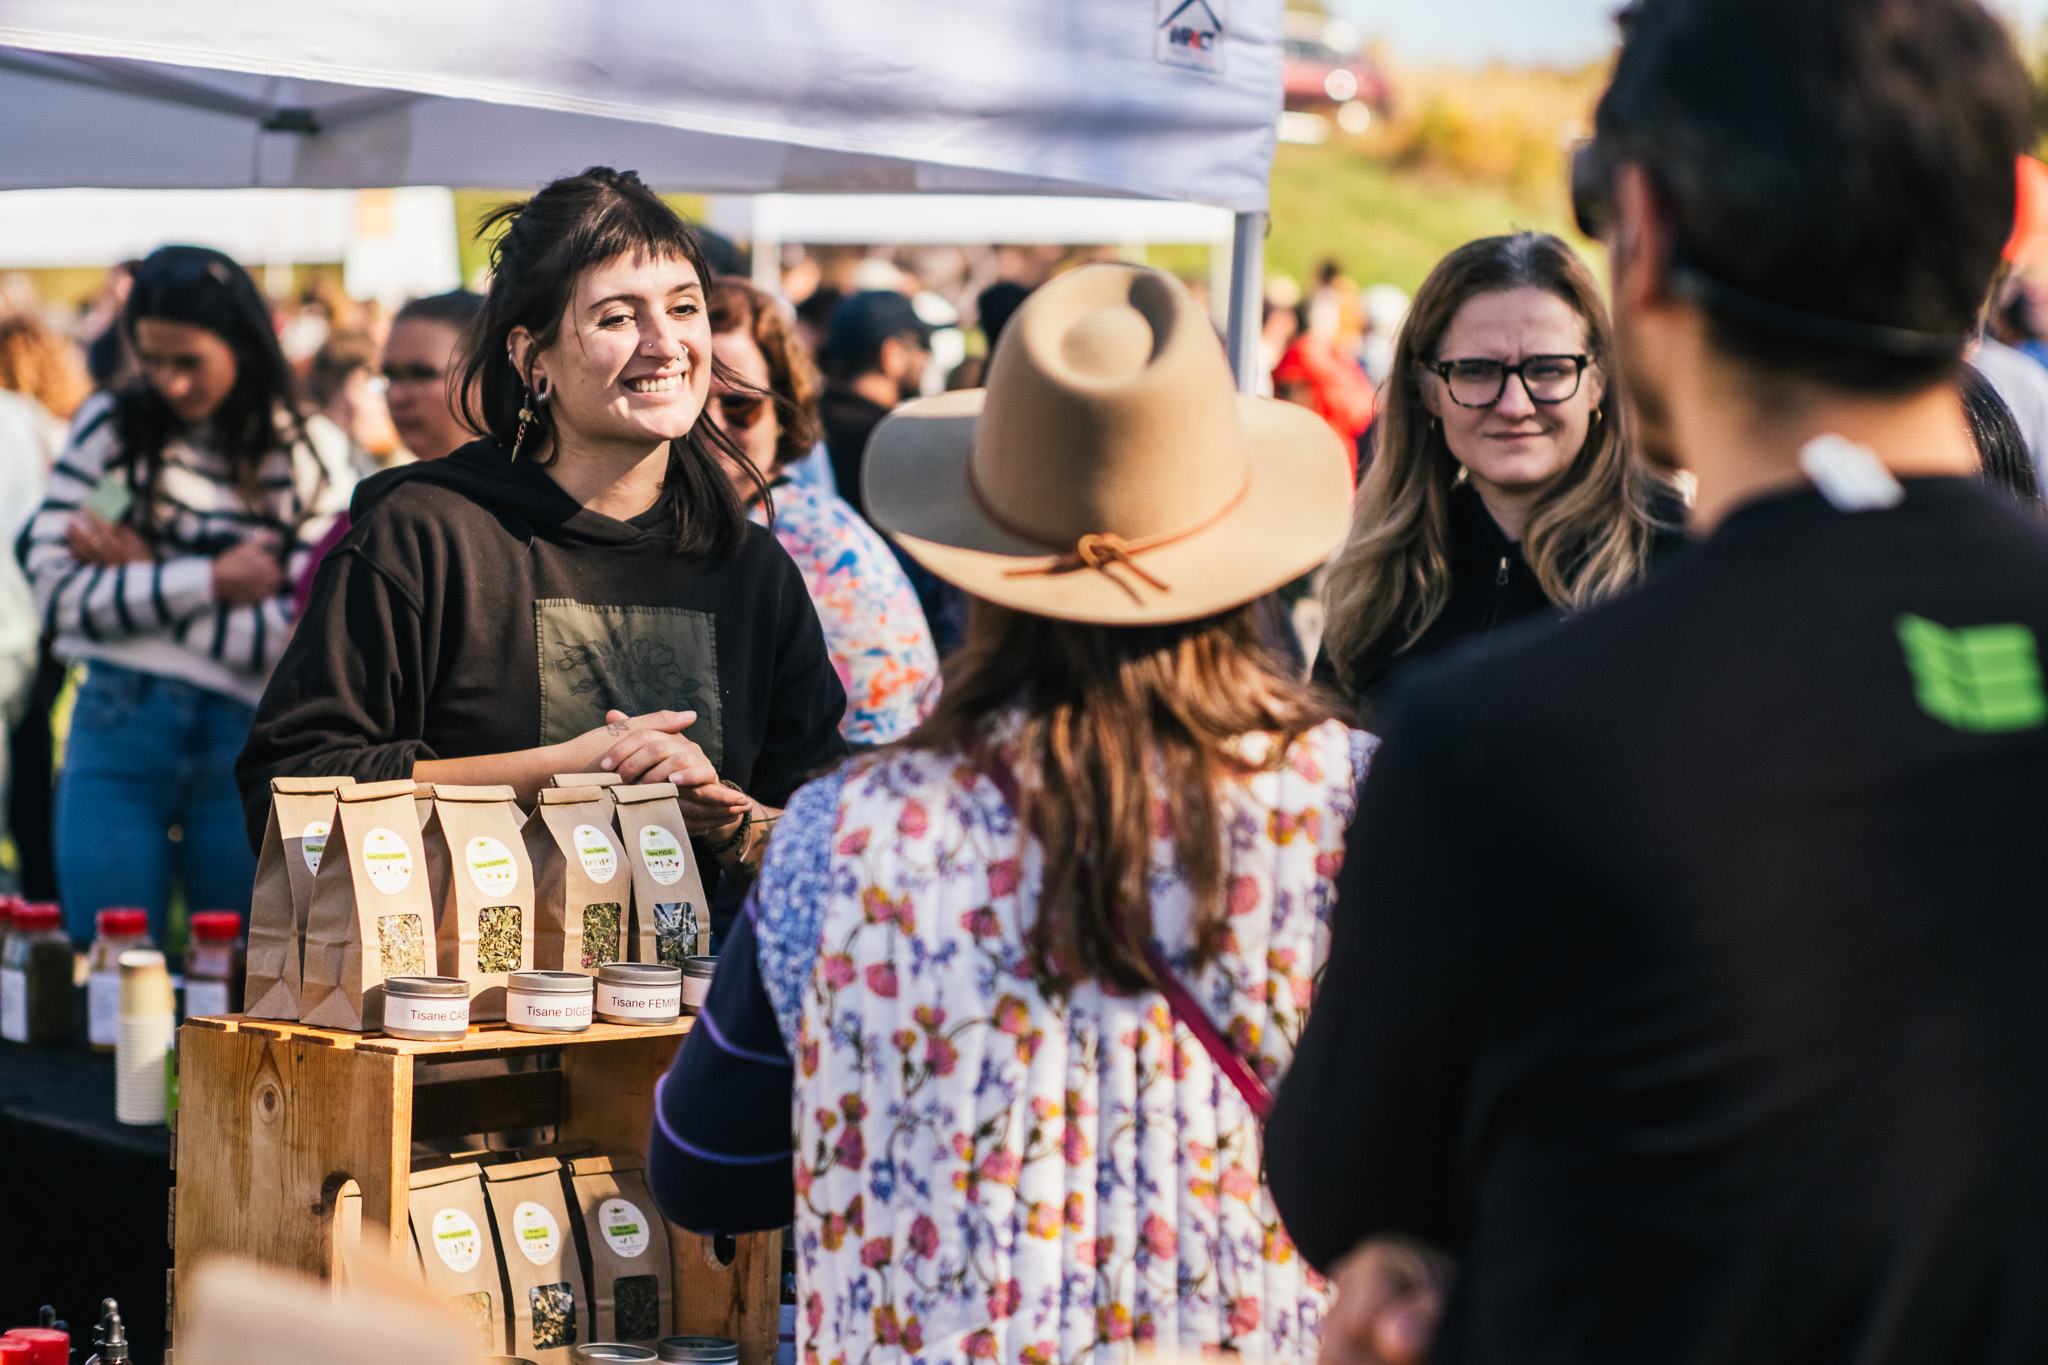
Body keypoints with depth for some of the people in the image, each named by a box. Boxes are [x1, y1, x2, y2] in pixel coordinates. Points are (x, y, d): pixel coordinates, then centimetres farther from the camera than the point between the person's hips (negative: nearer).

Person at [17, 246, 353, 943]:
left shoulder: (312, 456, 1)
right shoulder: (109, 427, 5)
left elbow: (299, 639, -8)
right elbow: (55, 590, -4)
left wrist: (143, 576, -6)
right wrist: (209, 581, -10)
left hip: (247, 740, -1)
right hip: (116, 731, 1)